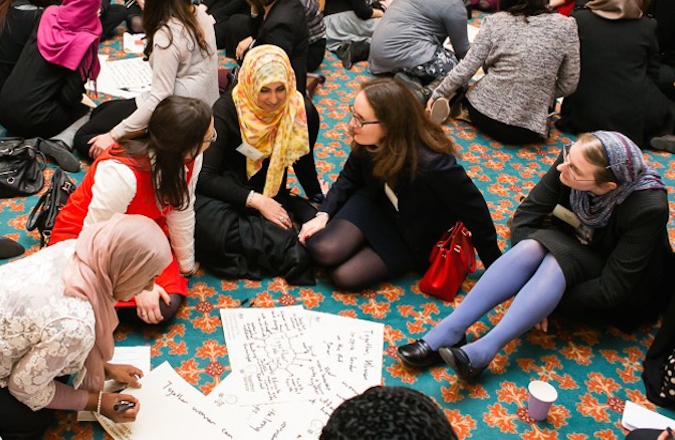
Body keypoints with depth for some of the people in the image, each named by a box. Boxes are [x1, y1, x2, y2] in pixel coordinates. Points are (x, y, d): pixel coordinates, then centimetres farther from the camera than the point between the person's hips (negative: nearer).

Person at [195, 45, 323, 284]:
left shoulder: (302, 112, -10)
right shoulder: (226, 110, -19)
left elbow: (303, 160, 10)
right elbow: (205, 176, -20)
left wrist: (319, 200, 17)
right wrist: (255, 200, -27)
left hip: (272, 196, 2)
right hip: (228, 191, -2)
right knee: (210, 226, -39)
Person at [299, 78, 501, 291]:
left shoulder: (434, 164, -38)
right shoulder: (367, 141, -20)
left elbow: (474, 210, -25)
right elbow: (349, 178, 1)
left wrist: (495, 266, -13)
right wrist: (324, 214, -13)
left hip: (414, 237, -4)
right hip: (375, 204, 4)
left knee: (344, 275, -17)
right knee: (322, 250, -18)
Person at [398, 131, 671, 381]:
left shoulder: (648, 207, -32)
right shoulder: (571, 161, -23)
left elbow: (612, 288, -28)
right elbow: (523, 220, -19)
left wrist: (551, 298, -28)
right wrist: (537, 300, -25)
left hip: (628, 288, -3)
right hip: (568, 250, 4)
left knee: (557, 260, -35)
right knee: (530, 247, -31)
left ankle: (483, 350, -42)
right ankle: (448, 331, -35)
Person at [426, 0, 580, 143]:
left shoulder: (494, 22, -5)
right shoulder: (565, 26, -4)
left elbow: (466, 68, -4)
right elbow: (568, 85, 0)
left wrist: (438, 94, 9)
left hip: (484, 114, 2)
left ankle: (462, 109, 5)